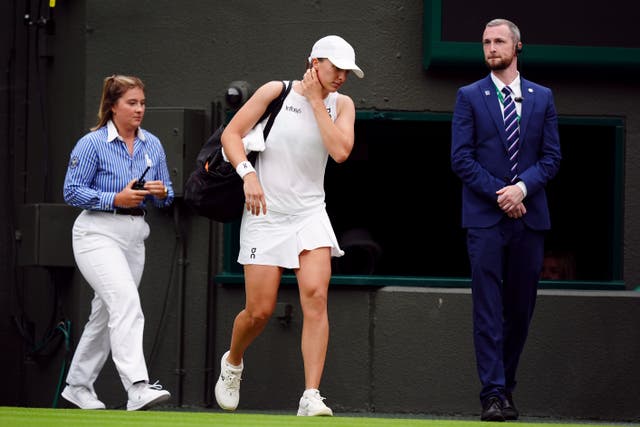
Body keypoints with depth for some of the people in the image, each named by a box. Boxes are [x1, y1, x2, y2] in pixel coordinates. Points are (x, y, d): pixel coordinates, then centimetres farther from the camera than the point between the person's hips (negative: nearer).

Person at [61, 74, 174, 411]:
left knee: (106, 313, 13)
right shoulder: (92, 144, -8)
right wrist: (116, 199, -19)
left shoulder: (152, 145, 10)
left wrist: (161, 192, -7)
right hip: (98, 232, -7)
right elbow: (72, 191, -9)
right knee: (126, 302, -23)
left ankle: (78, 385, 27)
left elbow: (167, 196, 17)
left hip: (134, 236, 7)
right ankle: (137, 388, -32)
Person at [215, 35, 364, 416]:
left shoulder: (341, 104, 4)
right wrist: (248, 174, -17)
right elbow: (232, 133, -2)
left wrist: (316, 101, -11)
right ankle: (233, 362, 31)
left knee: (316, 296, -17)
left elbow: (340, 151, -13)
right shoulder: (276, 91, -3)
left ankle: (311, 398, -20)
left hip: (310, 214, 2)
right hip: (266, 214, -2)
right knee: (260, 312, -3)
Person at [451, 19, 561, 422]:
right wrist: (499, 195, -11)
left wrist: (522, 187, -11)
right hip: (485, 218, -3)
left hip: (529, 216, 3)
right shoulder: (470, 97, 4)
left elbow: (552, 157, 5)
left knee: (521, 308, 6)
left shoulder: (542, 98, 11)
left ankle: (506, 385, 17)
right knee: (489, 309, -8)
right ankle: (493, 394, -10)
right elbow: (462, 158, -2)